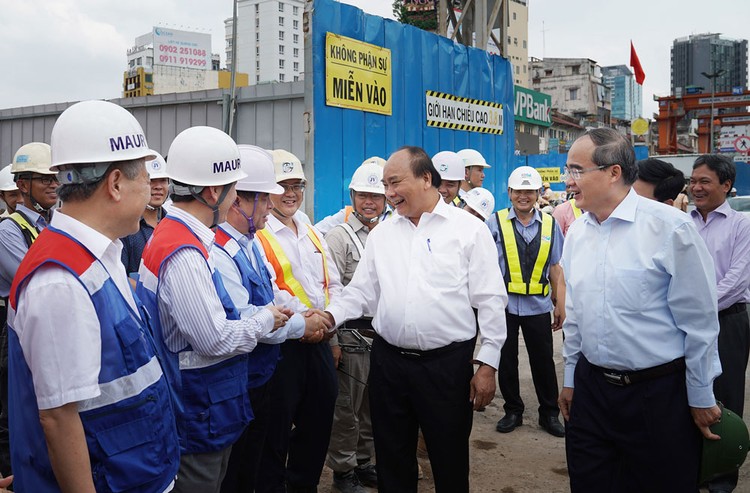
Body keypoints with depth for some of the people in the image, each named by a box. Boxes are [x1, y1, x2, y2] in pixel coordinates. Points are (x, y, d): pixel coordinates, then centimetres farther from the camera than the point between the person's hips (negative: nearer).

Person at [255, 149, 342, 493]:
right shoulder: (257, 235, -8)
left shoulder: (313, 236, 16)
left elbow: (333, 284, 15)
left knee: (318, 423, 16)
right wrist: (305, 316, -20)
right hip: (281, 345, -7)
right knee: (276, 429, 5)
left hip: (319, 342, 7)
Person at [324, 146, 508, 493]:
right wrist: (330, 315, -9)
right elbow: (361, 292, 10)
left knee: (450, 463, 9)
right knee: (392, 459, 16)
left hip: (448, 363, -4)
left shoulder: (469, 229, -4)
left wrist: (488, 363, -8)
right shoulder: (381, 234, 9)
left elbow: (490, 301, -5)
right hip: (388, 360, 4)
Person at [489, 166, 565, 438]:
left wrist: (560, 305, 5)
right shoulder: (496, 223, -2)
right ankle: (512, 411, 29)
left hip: (538, 305, 1)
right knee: (506, 360, 11)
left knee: (543, 361, 9)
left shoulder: (549, 224, 4)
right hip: (504, 304, -1)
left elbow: (555, 268, 6)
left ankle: (549, 413, 26)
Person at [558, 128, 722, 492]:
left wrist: (701, 398, -4)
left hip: (659, 394, -5)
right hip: (590, 388, 5)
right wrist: (570, 379, 17)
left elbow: (698, 321, -9)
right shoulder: (576, 233, 4)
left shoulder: (669, 227, -14)